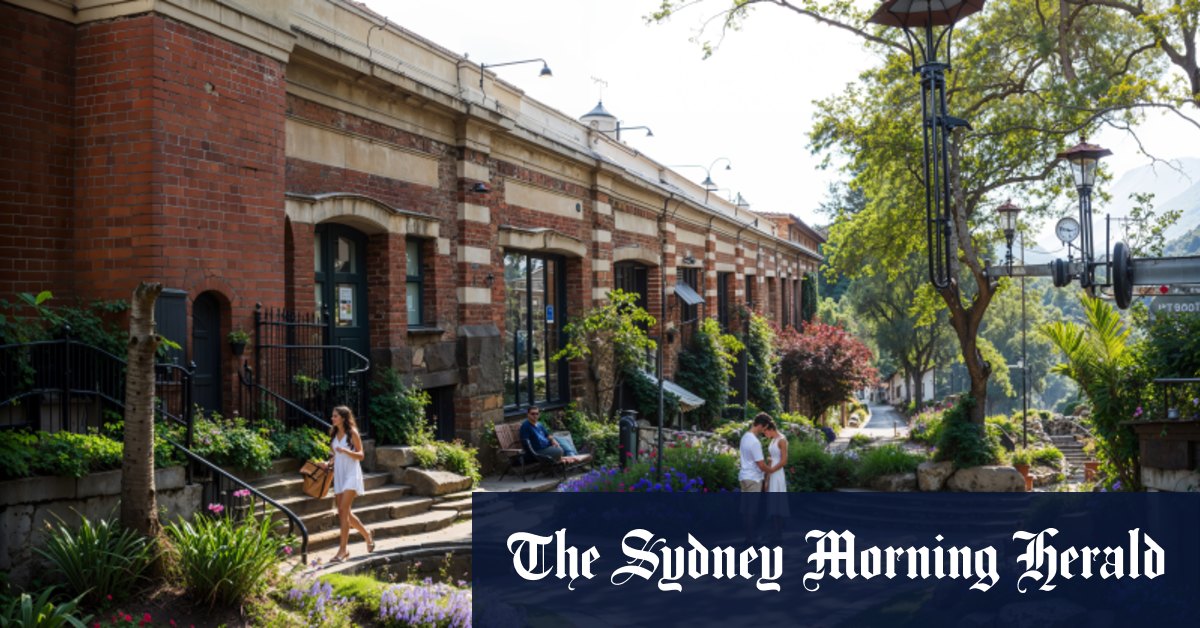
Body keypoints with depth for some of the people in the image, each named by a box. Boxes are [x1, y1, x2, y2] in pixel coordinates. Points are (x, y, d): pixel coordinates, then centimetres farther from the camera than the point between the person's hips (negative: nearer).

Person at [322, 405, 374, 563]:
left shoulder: (352, 433, -7)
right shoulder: (335, 434, 11)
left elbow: (361, 455, -8)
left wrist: (345, 450, -23)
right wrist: (329, 463, 1)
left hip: (351, 474, -7)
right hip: (339, 475, 7)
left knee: (343, 511, -14)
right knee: (344, 512, 8)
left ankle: (342, 550, -12)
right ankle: (367, 535, 27)